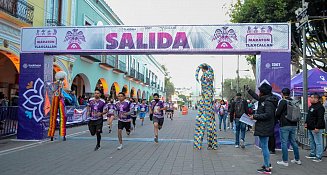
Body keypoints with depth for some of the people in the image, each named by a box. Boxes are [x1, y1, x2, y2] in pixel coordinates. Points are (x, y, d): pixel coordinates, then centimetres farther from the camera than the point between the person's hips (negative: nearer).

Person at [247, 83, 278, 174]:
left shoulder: (268, 102, -18)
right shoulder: (265, 99, 12)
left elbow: (268, 114, -25)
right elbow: (257, 97, 31)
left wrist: (255, 116, -19)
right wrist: (249, 90, 37)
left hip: (264, 128, -10)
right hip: (263, 127, 10)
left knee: (264, 147, -4)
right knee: (264, 146, 20)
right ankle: (267, 164, 32)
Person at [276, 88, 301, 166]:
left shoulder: (283, 102, -12)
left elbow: (277, 113, -13)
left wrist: (279, 118, 6)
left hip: (284, 125, -7)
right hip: (293, 125, 7)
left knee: (284, 142, -1)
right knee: (293, 141, 17)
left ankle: (285, 161, 3)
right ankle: (297, 159, 24)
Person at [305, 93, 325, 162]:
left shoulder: (320, 107, -16)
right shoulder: (311, 106, 15)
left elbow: (320, 119, -22)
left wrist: (317, 127, -25)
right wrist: (306, 122, 18)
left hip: (316, 128, -10)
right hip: (310, 128, 10)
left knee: (318, 142, -4)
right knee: (311, 141, 18)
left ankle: (319, 157, 2)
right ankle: (313, 154, 29)